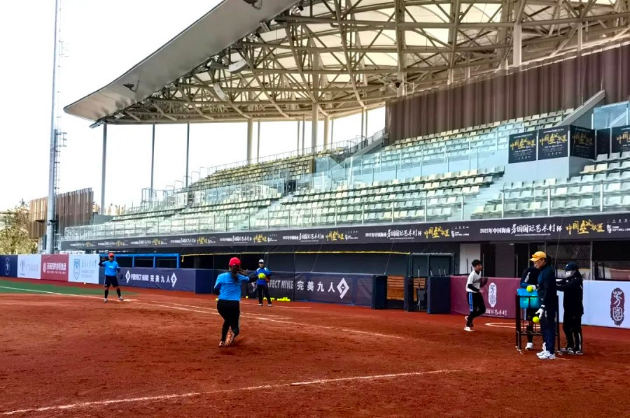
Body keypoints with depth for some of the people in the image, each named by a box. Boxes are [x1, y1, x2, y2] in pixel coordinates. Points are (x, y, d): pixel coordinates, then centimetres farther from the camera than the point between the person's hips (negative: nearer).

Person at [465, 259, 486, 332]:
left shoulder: (480, 273, 6)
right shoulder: (472, 274, -20)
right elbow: (469, 285, -25)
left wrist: (483, 283, -4)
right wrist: (478, 290, -28)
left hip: (477, 293, 8)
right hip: (471, 293, -8)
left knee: (482, 309, 5)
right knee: (473, 310, -6)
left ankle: (469, 318, 25)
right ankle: (467, 326, 10)